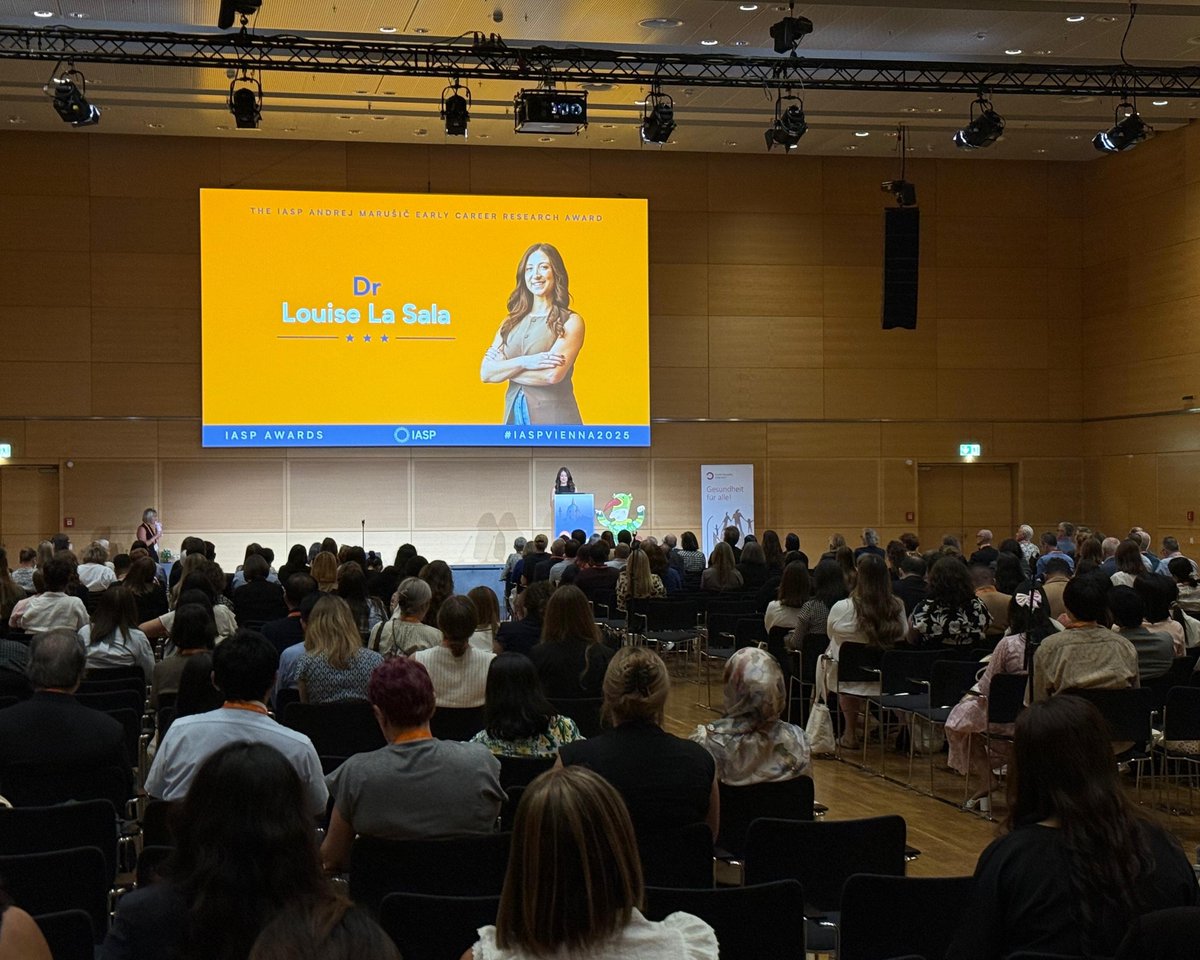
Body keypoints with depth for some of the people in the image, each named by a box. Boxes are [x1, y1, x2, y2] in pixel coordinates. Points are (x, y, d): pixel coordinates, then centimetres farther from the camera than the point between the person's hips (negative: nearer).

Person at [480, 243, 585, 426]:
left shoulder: (571, 321, -3)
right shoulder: (511, 322, 11)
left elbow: (553, 374, -16)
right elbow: (486, 373, 2)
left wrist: (504, 368, -3)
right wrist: (523, 362, -14)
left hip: (554, 417, -4)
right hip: (514, 414, 4)